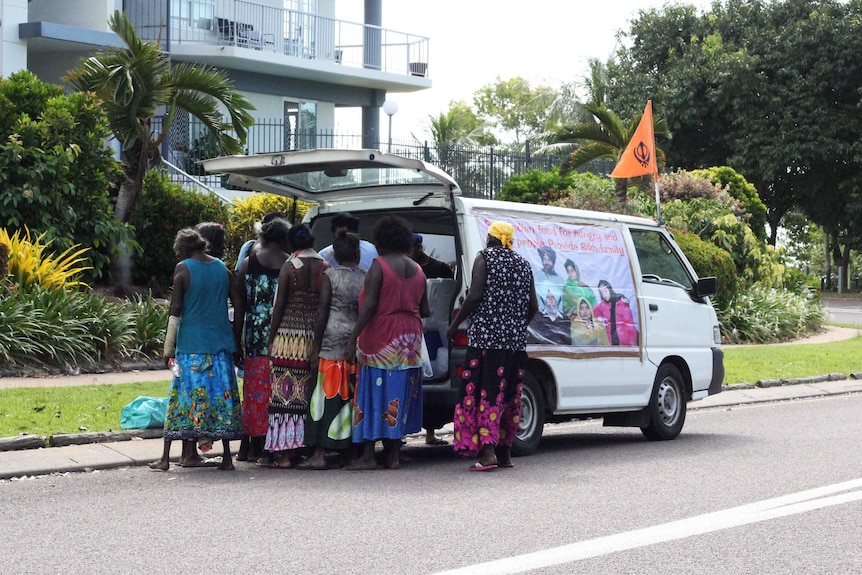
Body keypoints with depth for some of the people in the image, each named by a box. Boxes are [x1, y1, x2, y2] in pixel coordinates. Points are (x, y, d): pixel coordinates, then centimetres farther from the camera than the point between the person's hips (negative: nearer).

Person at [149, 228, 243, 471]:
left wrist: (169, 347, -2)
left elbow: (175, 310, -6)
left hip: (190, 343, -3)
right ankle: (226, 457, 7)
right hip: (221, 342, 3)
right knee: (222, 394, 6)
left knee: (183, 396, -1)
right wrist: (237, 340, 18)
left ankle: (166, 457, 1)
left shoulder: (183, 269, -4)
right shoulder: (222, 268, 8)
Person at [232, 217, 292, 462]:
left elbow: (239, 306, 4)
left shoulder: (248, 263, 4)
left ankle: (248, 446, 14)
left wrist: (236, 341, 8)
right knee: (277, 390, 4)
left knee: (254, 389, 10)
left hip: (256, 339, 2)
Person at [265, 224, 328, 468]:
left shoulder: (289, 267, -4)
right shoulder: (325, 267, 4)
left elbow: (280, 304, -5)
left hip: (290, 332, -3)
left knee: (286, 392, -1)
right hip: (316, 336, 3)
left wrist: (271, 337, 2)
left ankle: (284, 452, -4)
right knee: (311, 393, 9)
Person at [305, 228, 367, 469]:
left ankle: (320, 454, -8)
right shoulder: (366, 277, 4)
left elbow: (323, 312, -6)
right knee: (352, 396, 10)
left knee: (328, 395, -3)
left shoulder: (330, 276, -3)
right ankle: (348, 451, 14)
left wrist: (316, 346, -3)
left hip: (333, 341, -3)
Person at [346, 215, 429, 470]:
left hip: (381, 337, -6)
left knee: (374, 394, -2)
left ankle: (368, 455, -3)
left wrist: (354, 337, -15)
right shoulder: (417, 270, 10)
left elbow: (369, 305, -16)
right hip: (410, 339, 6)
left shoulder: (379, 265, -8)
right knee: (399, 397, 8)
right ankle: (393, 456, 8)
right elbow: (424, 310, 14)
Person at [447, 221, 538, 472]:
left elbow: (475, 296, -13)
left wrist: (455, 324, -3)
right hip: (515, 339, 6)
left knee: (484, 393, -7)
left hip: (485, 337, -6)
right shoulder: (523, 265, 14)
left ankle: (487, 450, -18)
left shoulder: (484, 258, -3)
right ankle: (505, 453, 17)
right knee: (509, 395, 11)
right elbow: (533, 306, 11)